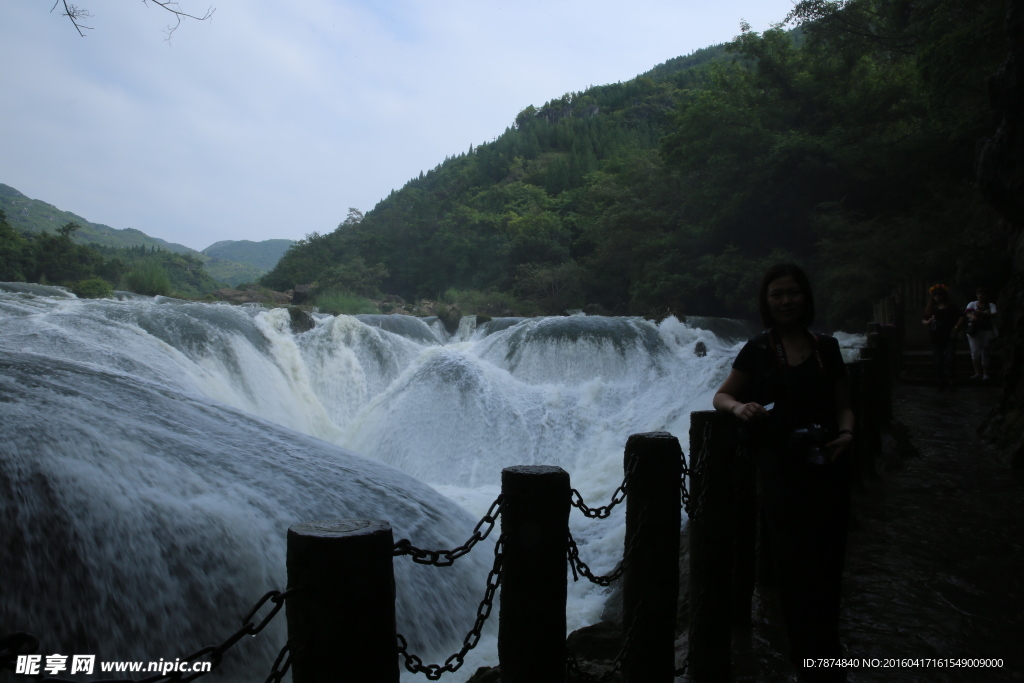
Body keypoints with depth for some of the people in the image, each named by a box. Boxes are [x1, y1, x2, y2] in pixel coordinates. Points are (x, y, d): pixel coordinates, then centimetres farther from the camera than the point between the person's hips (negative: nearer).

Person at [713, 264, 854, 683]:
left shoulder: (826, 348, 11)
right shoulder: (758, 350, 5)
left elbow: (843, 406, 12)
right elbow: (721, 396, 9)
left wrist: (846, 433, -9)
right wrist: (739, 406, -13)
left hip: (827, 465, 2)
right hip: (780, 470, -2)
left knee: (827, 568, 3)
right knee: (797, 567, -7)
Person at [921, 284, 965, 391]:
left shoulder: (950, 307, 1)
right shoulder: (931, 308, 9)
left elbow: (961, 317, -2)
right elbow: (923, 320, 13)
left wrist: (956, 327, -16)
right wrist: (928, 322, -9)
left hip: (949, 338, -3)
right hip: (936, 338, 3)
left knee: (950, 360, -9)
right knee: (938, 361, 6)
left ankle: (952, 382, -1)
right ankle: (941, 382, 15)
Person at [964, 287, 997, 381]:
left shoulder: (991, 305, 9)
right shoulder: (972, 304, 12)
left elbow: (994, 315, -10)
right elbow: (967, 313, -6)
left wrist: (981, 313, -26)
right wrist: (972, 316, -30)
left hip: (987, 331, 0)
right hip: (974, 331, 0)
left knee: (985, 352, 1)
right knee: (975, 352, -9)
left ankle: (985, 374, 6)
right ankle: (977, 373, -5)